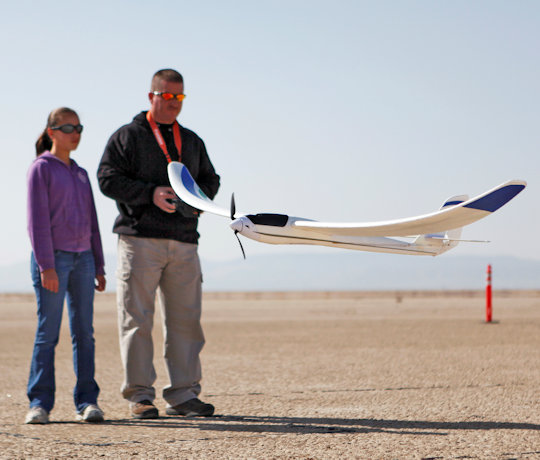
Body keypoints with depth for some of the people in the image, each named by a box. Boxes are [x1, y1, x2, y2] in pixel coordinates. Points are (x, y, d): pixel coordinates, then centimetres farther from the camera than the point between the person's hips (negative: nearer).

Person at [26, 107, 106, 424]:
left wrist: (99, 267, 14)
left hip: (82, 258, 6)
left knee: (84, 332, 2)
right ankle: (40, 403, -5)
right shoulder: (41, 168, -1)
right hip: (53, 257, -6)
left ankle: (87, 401, 4)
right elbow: (38, 220, -8)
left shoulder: (80, 174, 18)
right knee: (48, 333, -7)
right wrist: (46, 265, -16)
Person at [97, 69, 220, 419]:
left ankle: (183, 394, 8)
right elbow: (108, 178, -5)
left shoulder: (192, 142, 21)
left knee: (185, 320, 3)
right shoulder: (127, 137, 4)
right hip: (140, 239, -5)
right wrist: (150, 193, -17)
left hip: (183, 242, 5)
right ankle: (140, 396, 0)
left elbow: (210, 179, 23)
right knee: (137, 319, -4)